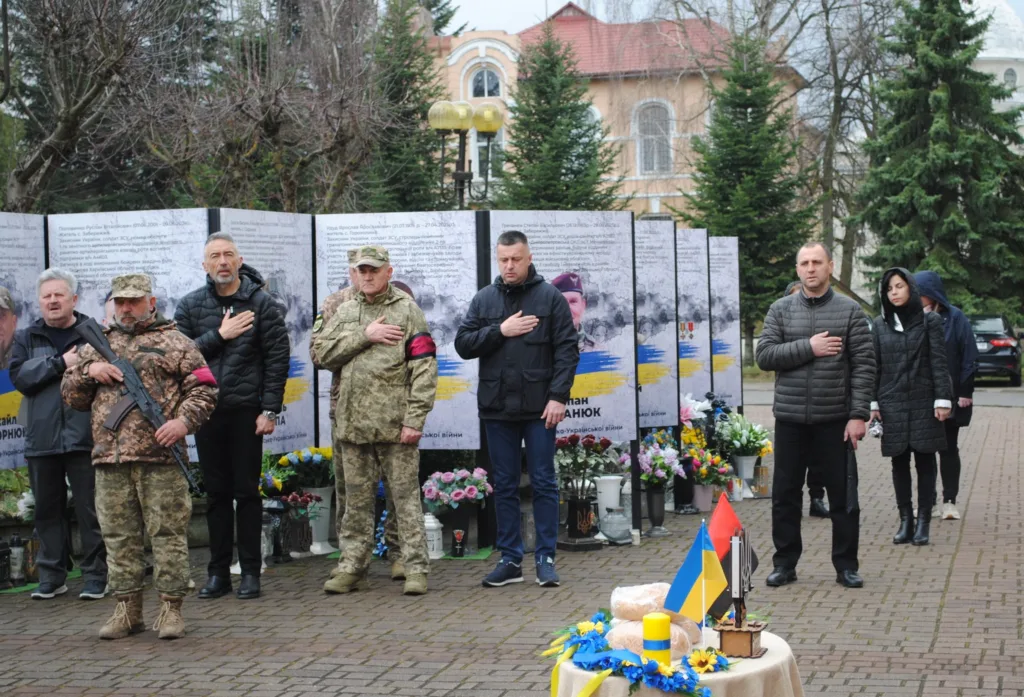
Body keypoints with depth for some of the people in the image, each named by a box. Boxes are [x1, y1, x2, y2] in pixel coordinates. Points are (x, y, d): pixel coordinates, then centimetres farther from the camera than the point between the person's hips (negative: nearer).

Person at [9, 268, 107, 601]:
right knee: (47, 510, 10)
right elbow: (19, 377, -3)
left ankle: (95, 575, 8)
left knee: (90, 510, 0)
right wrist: (61, 363, -10)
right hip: (41, 439, 3)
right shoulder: (27, 338, 12)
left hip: (84, 436, -3)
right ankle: (51, 576, 18)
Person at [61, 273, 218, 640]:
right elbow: (70, 394, 21)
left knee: (168, 533, -3)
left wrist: (184, 420, -15)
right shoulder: (97, 346, 20)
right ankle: (127, 610, 15)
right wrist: (89, 371, 2)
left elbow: (203, 389, 1)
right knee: (119, 537, 7)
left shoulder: (175, 343, 6)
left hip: (160, 457, -4)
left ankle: (171, 608, 3)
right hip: (110, 459, 4)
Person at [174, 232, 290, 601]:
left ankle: (250, 571, 8)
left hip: (246, 411, -3)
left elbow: (278, 357, -4)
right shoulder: (190, 306, 7)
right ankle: (218, 571, 14)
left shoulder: (262, 303, 0)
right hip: (206, 411, 3)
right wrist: (220, 335, -12)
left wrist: (269, 410, -9)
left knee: (247, 491, 1)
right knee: (216, 492, 8)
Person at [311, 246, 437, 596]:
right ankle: (353, 567, 18)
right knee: (357, 499, 11)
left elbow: (424, 368, -6)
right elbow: (321, 352, 1)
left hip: (394, 423, -4)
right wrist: (364, 336, -10)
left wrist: (414, 419, -14)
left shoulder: (407, 311, 0)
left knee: (405, 495, -1)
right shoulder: (344, 313, 15)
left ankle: (416, 568, 4)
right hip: (352, 423, 4)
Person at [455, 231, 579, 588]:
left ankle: (546, 559, 8)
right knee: (504, 486, 7)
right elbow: (463, 343, 3)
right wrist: (500, 331, -10)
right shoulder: (484, 299, 9)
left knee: (543, 483, 2)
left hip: (539, 409, -3)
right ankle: (510, 560, 14)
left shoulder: (551, 297, 0)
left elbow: (567, 349, -4)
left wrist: (558, 396, -12)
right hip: (497, 408, 3)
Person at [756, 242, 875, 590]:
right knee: (785, 495, 7)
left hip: (835, 420, -1)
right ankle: (785, 563, 18)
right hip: (790, 420, 2)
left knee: (843, 496, 4)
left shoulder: (849, 310, 1)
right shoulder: (781, 310, 6)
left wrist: (859, 415, -11)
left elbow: (864, 365, -4)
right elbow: (764, 355, -4)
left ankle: (846, 565, 15)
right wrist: (808, 347, -14)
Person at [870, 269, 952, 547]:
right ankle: (905, 521, 11)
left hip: (923, 402, -2)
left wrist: (942, 399, -9)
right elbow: (874, 366, 9)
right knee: (899, 463, 5)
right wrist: (873, 403, 4)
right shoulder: (881, 324, 7)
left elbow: (939, 363, -3)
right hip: (892, 404, 2)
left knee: (925, 461, 1)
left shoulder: (930, 321, -1)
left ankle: (923, 522, 6)